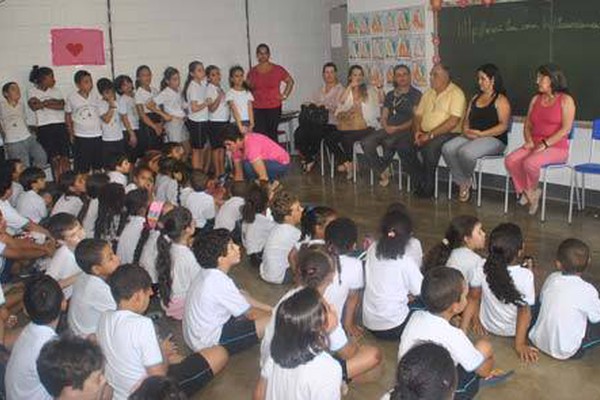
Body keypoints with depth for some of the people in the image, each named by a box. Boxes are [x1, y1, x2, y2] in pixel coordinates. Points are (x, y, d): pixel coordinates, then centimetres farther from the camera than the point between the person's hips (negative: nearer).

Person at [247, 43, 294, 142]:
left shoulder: (278, 69, 1)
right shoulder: (252, 72, 6)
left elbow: (290, 82, 13)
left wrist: (284, 95, 6)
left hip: (274, 108, 0)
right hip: (257, 109, 1)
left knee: (272, 134, 3)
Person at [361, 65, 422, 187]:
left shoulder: (416, 94, 5)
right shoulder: (390, 95, 22)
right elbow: (384, 117, 17)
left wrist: (398, 128, -15)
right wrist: (386, 127, -6)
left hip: (406, 130, -5)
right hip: (388, 130, 5)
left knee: (389, 142, -38)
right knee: (366, 143, -23)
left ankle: (382, 167, -12)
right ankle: (382, 173, -14)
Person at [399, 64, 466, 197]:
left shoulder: (456, 93, -7)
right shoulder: (428, 93, 17)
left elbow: (453, 121, -18)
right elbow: (418, 114, 18)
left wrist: (431, 134, -20)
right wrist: (418, 130, -3)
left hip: (448, 134, -7)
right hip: (426, 134, 7)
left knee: (429, 148, -37)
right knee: (403, 147, -17)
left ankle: (428, 187, -17)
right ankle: (420, 183, -8)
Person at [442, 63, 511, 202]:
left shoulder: (501, 100, -2)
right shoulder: (475, 98, 21)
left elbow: (504, 125, -12)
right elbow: (467, 119, 20)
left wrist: (481, 134, -20)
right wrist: (466, 130, -4)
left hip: (494, 139, -7)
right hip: (471, 137, 7)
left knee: (465, 152, -34)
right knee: (447, 148, -21)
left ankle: (467, 180, -1)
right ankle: (463, 183, -9)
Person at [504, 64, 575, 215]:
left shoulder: (566, 100, -3)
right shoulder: (536, 99, 16)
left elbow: (566, 129, -12)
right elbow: (528, 125, 16)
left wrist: (544, 144, -18)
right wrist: (529, 141, -4)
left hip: (556, 147, -6)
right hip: (534, 145, 6)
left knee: (529, 163, -33)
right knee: (510, 160, -22)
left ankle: (531, 191, -2)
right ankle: (528, 193, -5)